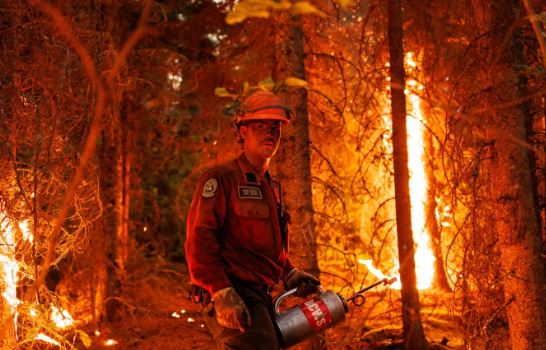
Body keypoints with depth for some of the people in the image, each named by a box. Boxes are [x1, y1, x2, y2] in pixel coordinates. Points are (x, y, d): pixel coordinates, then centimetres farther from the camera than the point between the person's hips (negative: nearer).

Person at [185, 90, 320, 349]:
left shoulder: (271, 188, 20)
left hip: (260, 298, 10)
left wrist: (290, 274, 14)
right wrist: (222, 294, -24)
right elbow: (198, 240, -17)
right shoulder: (221, 179, -8)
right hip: (232, 298, -9)